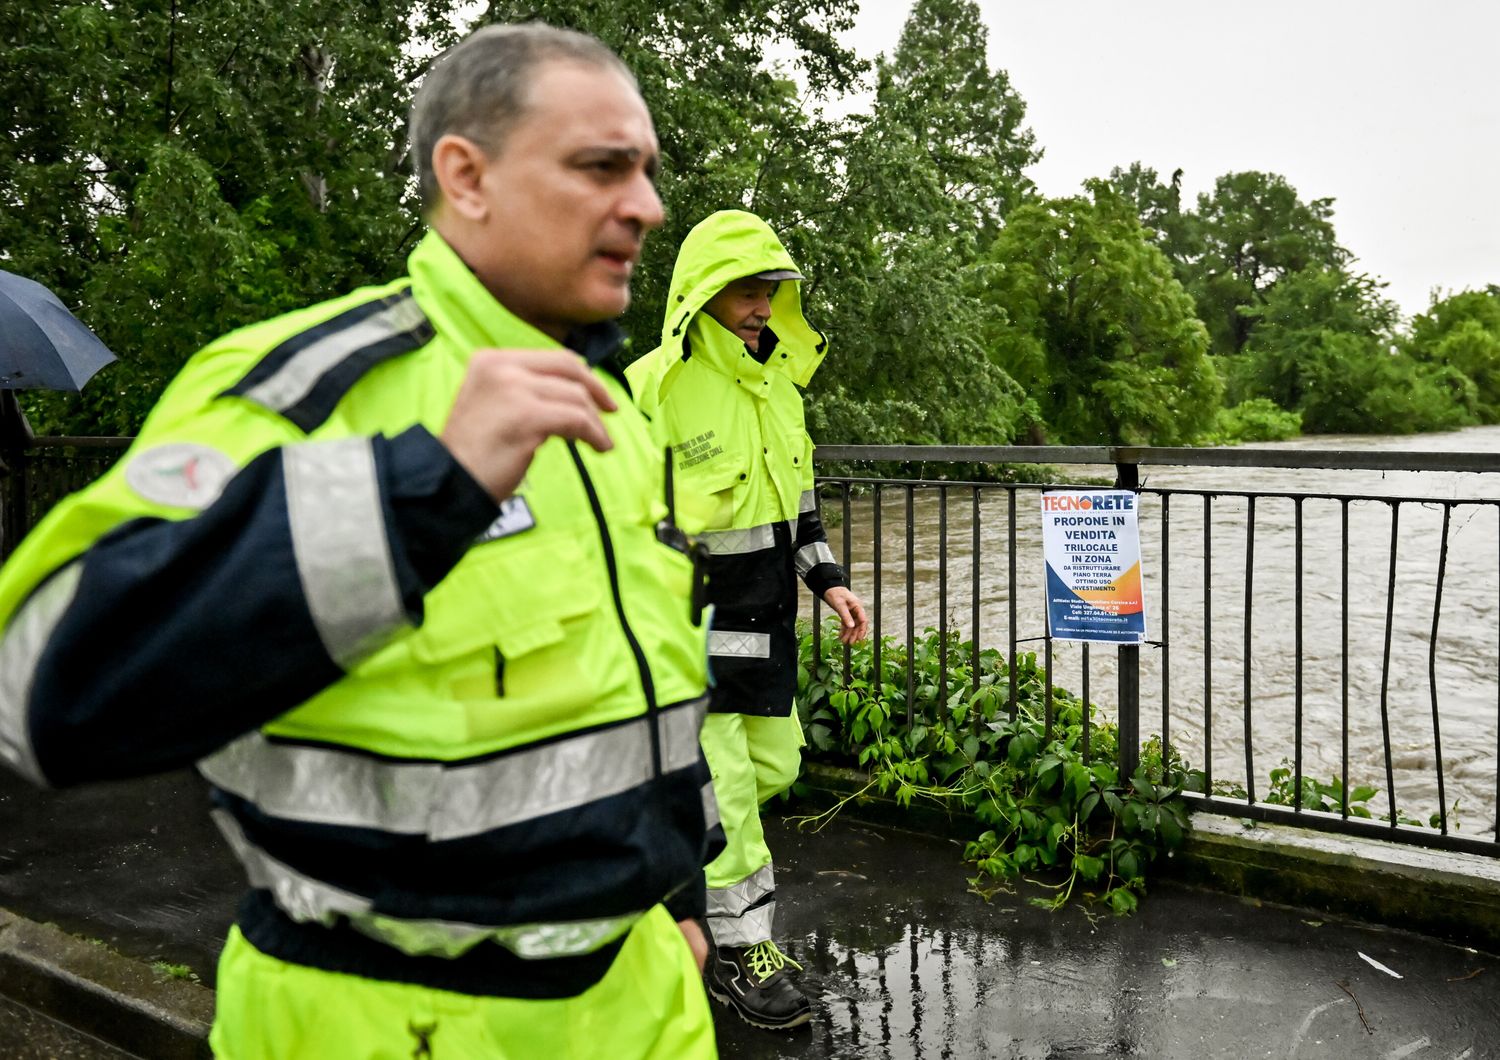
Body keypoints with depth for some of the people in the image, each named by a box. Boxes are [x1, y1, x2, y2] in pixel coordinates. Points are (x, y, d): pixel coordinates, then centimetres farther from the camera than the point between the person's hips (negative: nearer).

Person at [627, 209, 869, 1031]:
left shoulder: (775, 378, 9)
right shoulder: (651, 388, -16)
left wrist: (828, 580, 11)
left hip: (766, 615, 8)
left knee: (775, 765, 15)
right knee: (720, 787, 0)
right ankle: (742, 950, 16)